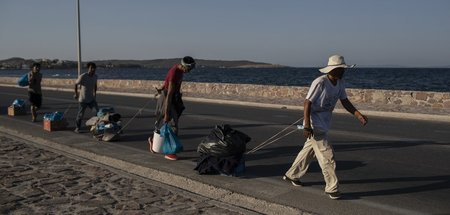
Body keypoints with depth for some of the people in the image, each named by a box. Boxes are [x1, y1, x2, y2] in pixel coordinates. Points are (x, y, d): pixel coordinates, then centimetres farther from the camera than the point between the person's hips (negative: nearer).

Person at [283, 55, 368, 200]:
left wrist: (358, 115, -4)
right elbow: (308, 103, -21)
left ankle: (291, 175, 37)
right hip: (315, 125, -9)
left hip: (324, 124, 9)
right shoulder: (320, 83, -22)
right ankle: (332, 188, 5)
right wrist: (307, 126, -26)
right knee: (327, 156, -7)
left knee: (309, 150, 20)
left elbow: (345, 102, 10)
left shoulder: (340, 83, 3)